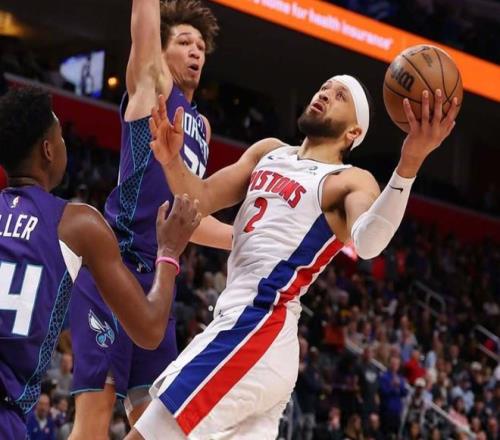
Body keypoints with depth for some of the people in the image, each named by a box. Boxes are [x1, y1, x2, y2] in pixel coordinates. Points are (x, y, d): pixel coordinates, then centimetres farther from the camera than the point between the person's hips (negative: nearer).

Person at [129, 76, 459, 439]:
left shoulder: (351, 181, -5)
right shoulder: (268, 153, 19)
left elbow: (368, 243, -26)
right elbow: (202, 201, 14)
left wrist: (409, 165, -42)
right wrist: (172, 161, -8)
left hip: (256, 329, -8)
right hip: (237, 322, 8)